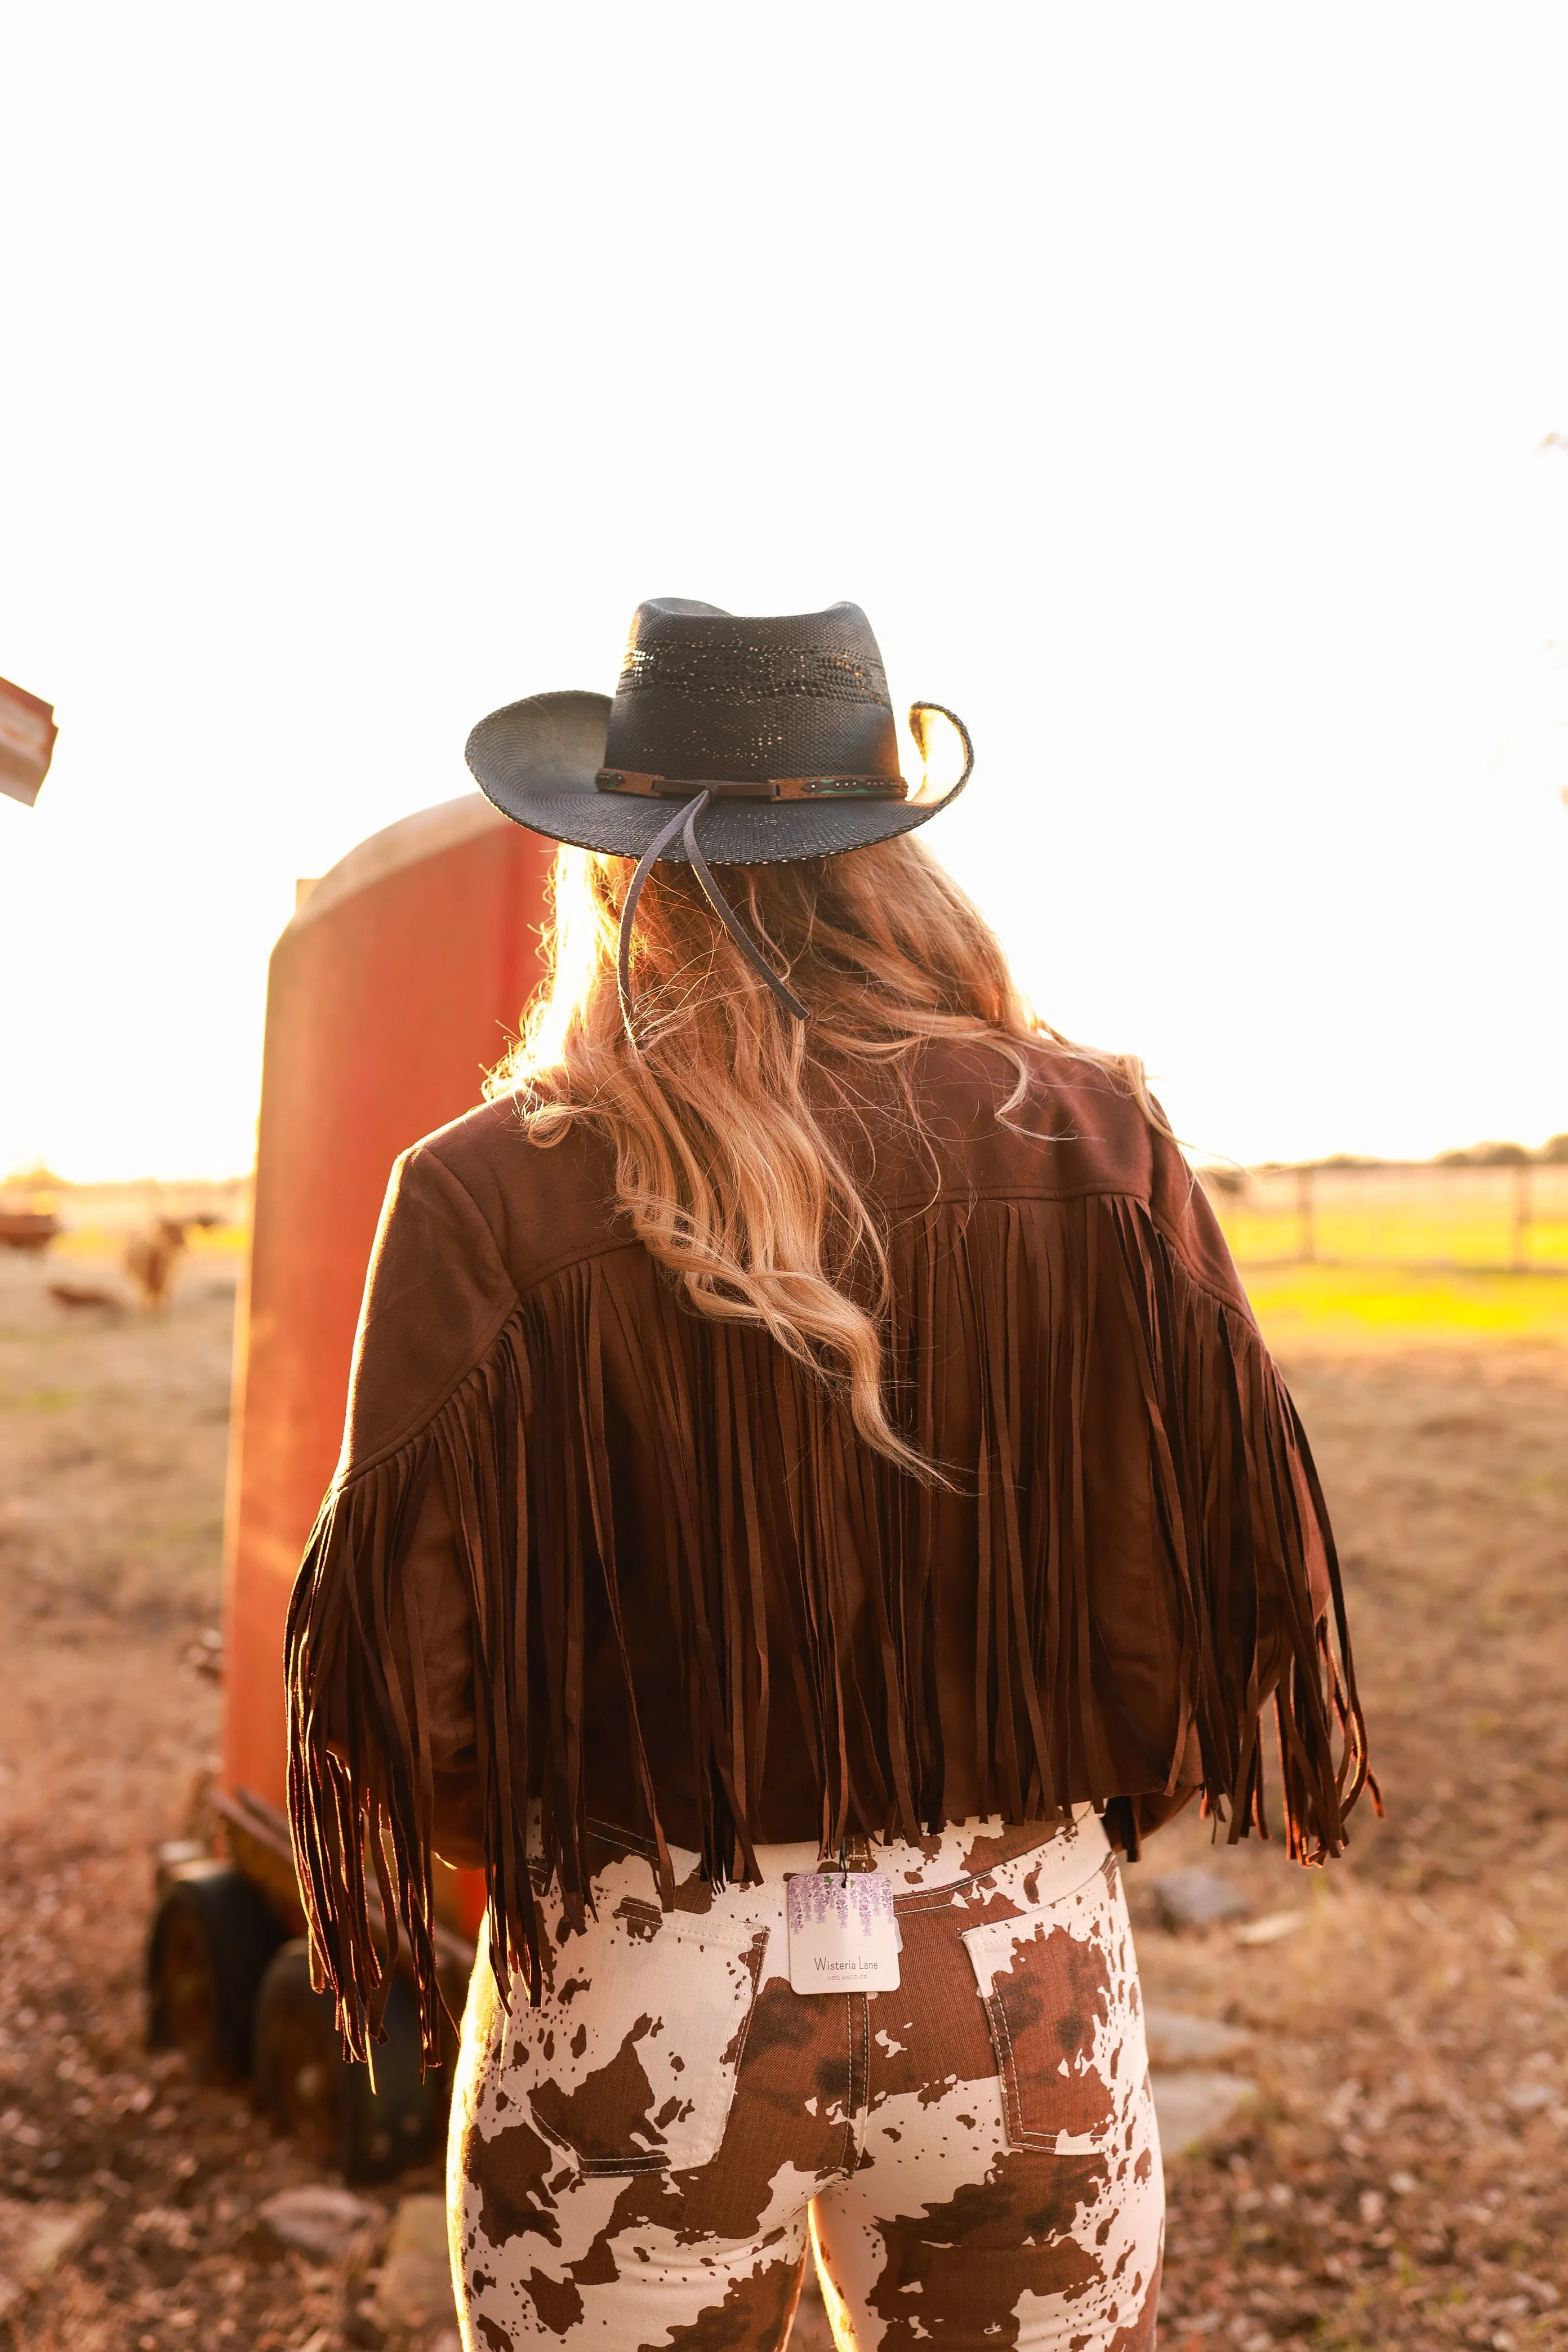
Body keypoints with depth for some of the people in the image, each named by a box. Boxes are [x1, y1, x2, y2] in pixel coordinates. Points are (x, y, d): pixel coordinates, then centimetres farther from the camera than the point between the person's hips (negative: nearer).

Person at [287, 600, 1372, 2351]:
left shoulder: (492, 1197, -13)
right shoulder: (1090, 1149, -8)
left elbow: (418, 1688, -11)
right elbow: (1225, 1591, -4)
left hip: (635, 2010, -1)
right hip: (1030, 1992, 2)